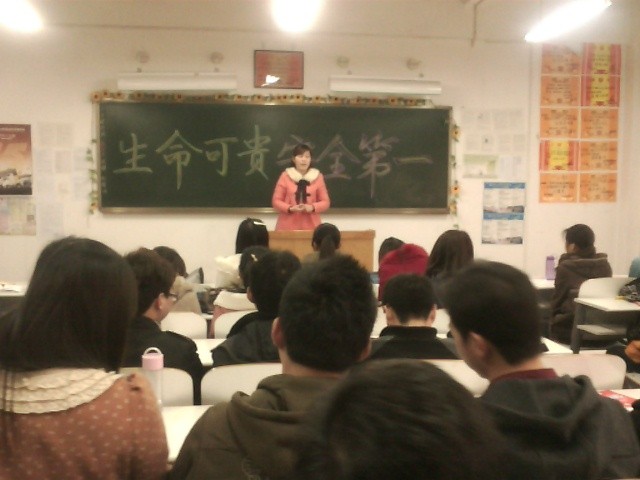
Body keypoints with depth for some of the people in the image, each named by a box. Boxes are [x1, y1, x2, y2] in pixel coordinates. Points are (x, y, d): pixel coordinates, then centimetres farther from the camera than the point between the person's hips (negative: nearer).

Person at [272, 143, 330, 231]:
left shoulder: (317, 176, 7)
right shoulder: (285, 176, 4)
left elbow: (325, 202, 8)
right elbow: (276, 201, 4)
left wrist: (312, 207, -11)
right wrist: (290, 208, -13)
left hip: (311, 226, 1)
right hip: (288, 227, -1)